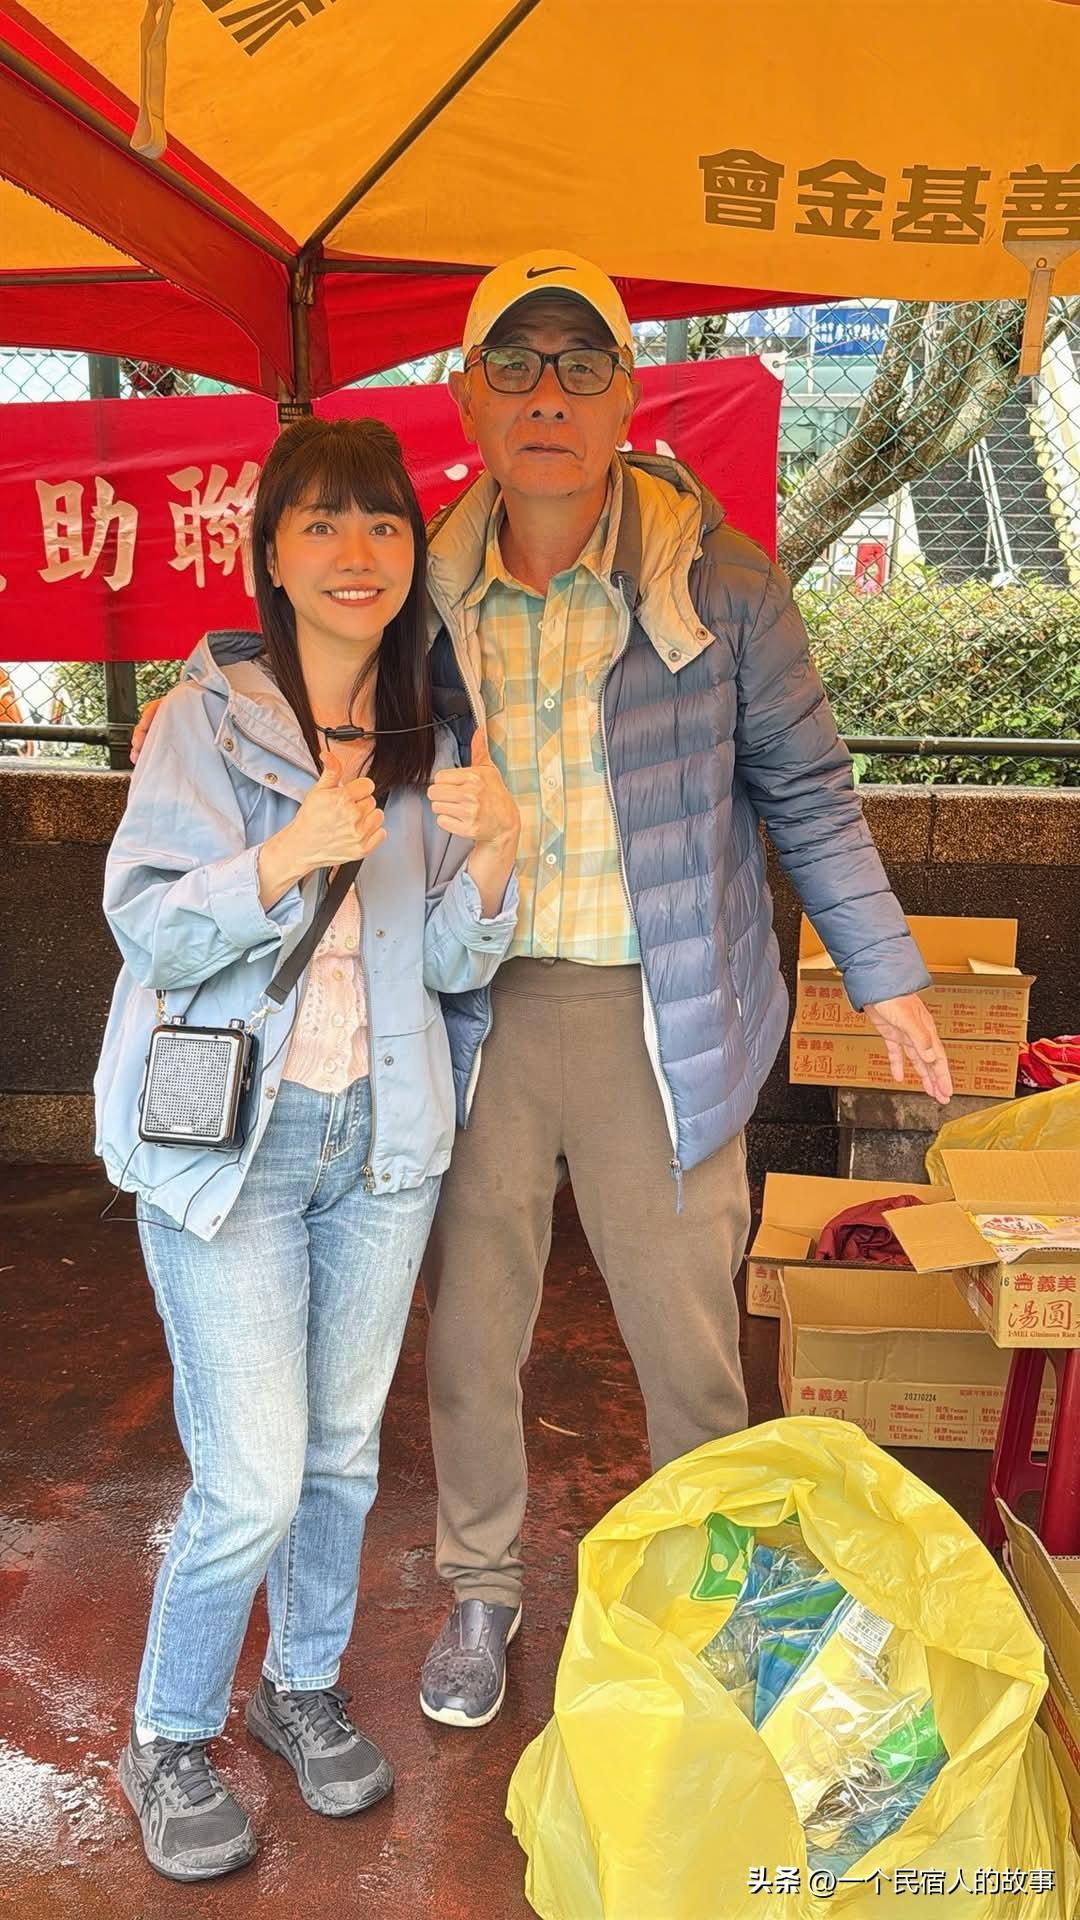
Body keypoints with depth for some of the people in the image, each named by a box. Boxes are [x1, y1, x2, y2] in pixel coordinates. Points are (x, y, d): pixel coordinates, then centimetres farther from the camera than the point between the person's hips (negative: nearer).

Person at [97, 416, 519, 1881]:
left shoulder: (430, 744, 6)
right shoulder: (207, 718, -5)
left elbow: (451, 964, 3)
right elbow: (148, 930, -11)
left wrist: (493, 855, -17)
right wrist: (291, 853, -27)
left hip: (382, 1140, 4)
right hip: (228, 1140, -4)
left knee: (344, 1448, 16)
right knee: (255, 1482, -2)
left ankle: (305, 1685, 41)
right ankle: (167, 1743, 26)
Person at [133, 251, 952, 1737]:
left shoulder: (717, 578, -7)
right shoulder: (431, 595, -1)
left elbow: (803, 787, 3)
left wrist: (883, 973, 5)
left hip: (659, 1013, -2)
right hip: (482, 1006, 2)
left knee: (686, 1336, 11)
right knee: (469, 1328, 14)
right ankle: (481, 1589, 40)